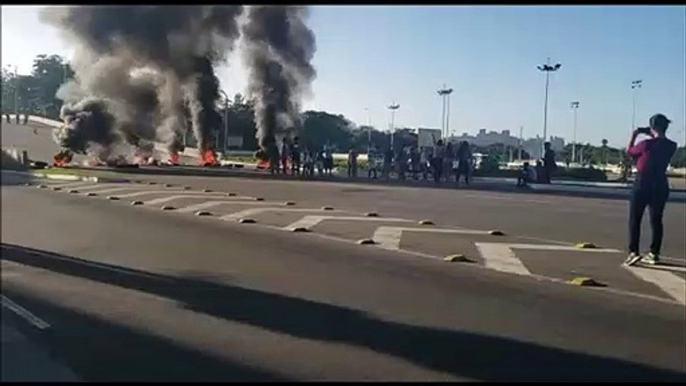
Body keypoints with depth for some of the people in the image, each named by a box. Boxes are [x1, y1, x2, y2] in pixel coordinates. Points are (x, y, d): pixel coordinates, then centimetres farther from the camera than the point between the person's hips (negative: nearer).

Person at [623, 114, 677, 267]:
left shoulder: (647, 144, -15)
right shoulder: (671, 146, 0)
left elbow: (629, 151, 3)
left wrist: (634, 136, 14)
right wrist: (652, 136, 19)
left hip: (643, 183, -5)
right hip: (661, 185, 5)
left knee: (634, 219, 0)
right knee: (656, 220, 12)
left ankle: (633, 252, -10)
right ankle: (654, 254, 15)